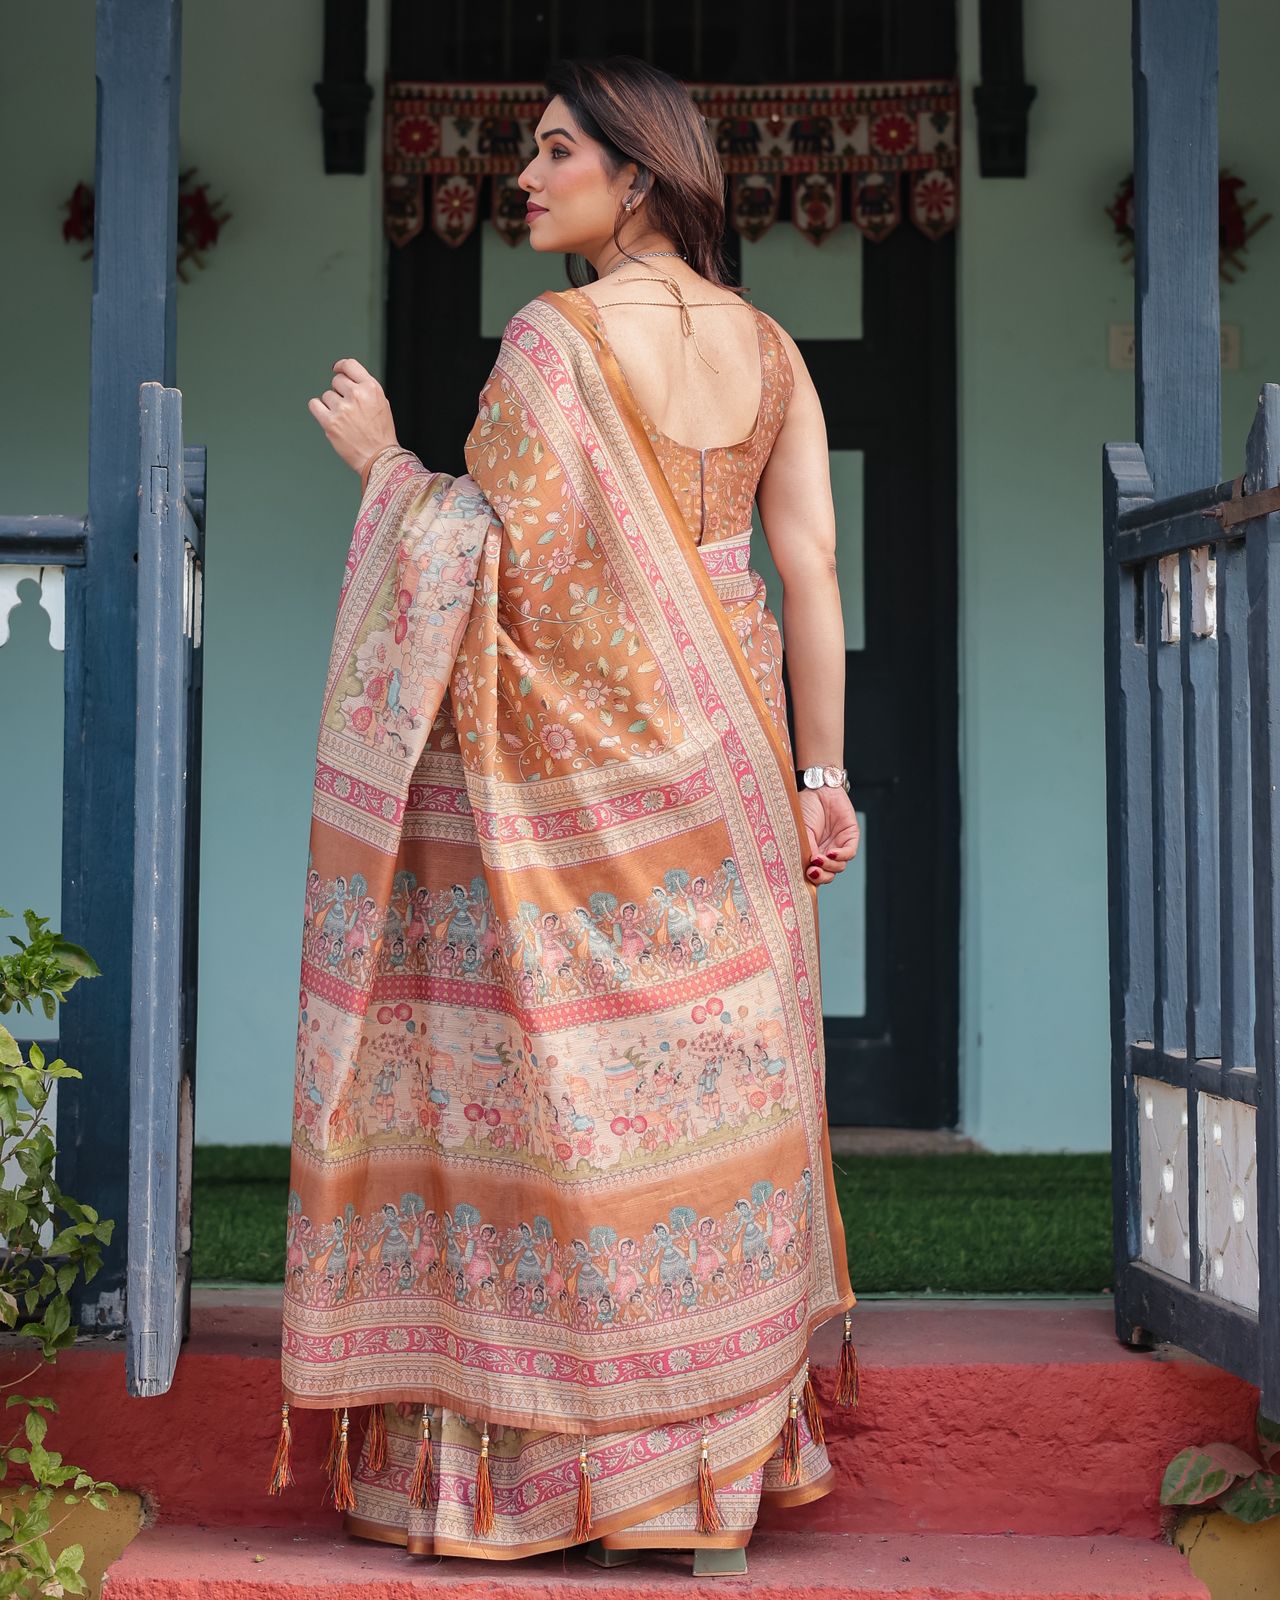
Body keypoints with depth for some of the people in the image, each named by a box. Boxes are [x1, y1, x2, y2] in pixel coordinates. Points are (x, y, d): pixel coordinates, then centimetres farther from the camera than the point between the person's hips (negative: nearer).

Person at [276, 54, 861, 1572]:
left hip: (574, 751, -6)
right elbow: (811, 566, 3)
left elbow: (503, 554, -16)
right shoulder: (766, 345, 7)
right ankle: (729, 1430, 17)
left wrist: (383, 458, -1)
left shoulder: (555, 336, -11)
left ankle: (550, 1454, 7)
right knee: (711, 1068, 10)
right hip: (715, 760, 6)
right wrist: (819, 774, 5)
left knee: (562, 1079, 0)